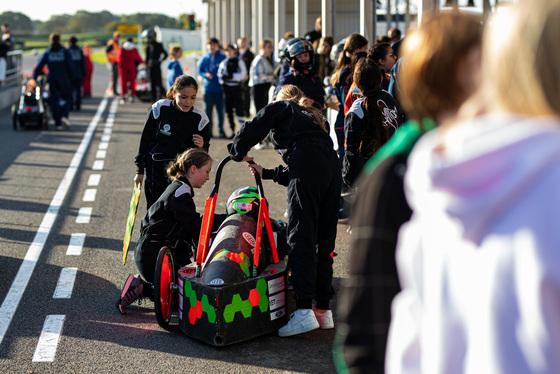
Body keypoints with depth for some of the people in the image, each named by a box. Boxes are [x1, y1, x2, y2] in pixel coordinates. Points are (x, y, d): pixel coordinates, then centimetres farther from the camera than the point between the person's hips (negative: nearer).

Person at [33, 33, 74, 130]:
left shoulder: (47, 52, 2)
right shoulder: (65, 52, -1)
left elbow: (38, 66, -1)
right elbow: (70, 67, -4)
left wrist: (33, 78, 5)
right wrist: (71, 79, 7)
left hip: (52, 79, 1)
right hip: (64, 79, -1)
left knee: (54, 100, 7)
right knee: (67, 98, 12)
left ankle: (58, 123, 5)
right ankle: (64, 116, -12)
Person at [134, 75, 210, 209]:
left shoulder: (199, 118, -7)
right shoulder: (159, 108, -10)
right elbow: (145, 139, 1)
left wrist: (201, 146, -19)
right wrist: (140, 170, 4)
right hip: (155, 171, 0)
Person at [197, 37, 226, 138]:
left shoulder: (223, 58, 1)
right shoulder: (204, 59, 9)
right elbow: (199, 71, 12)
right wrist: (205, 74, -8)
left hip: (219, 88, -2)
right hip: (208, 88, 2)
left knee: (220, 110, 2)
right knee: (208, 110, 1)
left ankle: (221, 130, 12)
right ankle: (208, 130, 9)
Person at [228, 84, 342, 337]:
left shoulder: (281, 106, 20)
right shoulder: (312, 117, 38)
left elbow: (252, 129, 11)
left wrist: (238, 153, 30)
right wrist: (267, 174, 41)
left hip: (308, 169, -7)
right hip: (332, 168, 7)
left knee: (301, 239, -11)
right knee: (323, 241, 9)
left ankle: (304, 310, -19)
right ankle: (323, 309, 11)